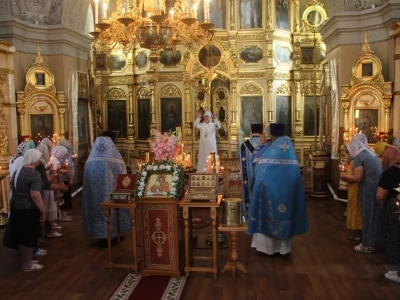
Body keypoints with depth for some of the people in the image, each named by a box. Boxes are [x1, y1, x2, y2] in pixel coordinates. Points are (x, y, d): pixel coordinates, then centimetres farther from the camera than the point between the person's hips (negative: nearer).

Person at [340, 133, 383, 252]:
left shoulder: (358, 157, -12)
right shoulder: (370, 153, 14)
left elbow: (358, 178, -16)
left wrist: (345, 176, 1)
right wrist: (349, 177, 19)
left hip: (369, 189, -8)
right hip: (378, 187, 8)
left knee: (368, 216, 2)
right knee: (375, 214, 15)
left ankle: (367, 245, 13)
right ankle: (372, 242, 26)